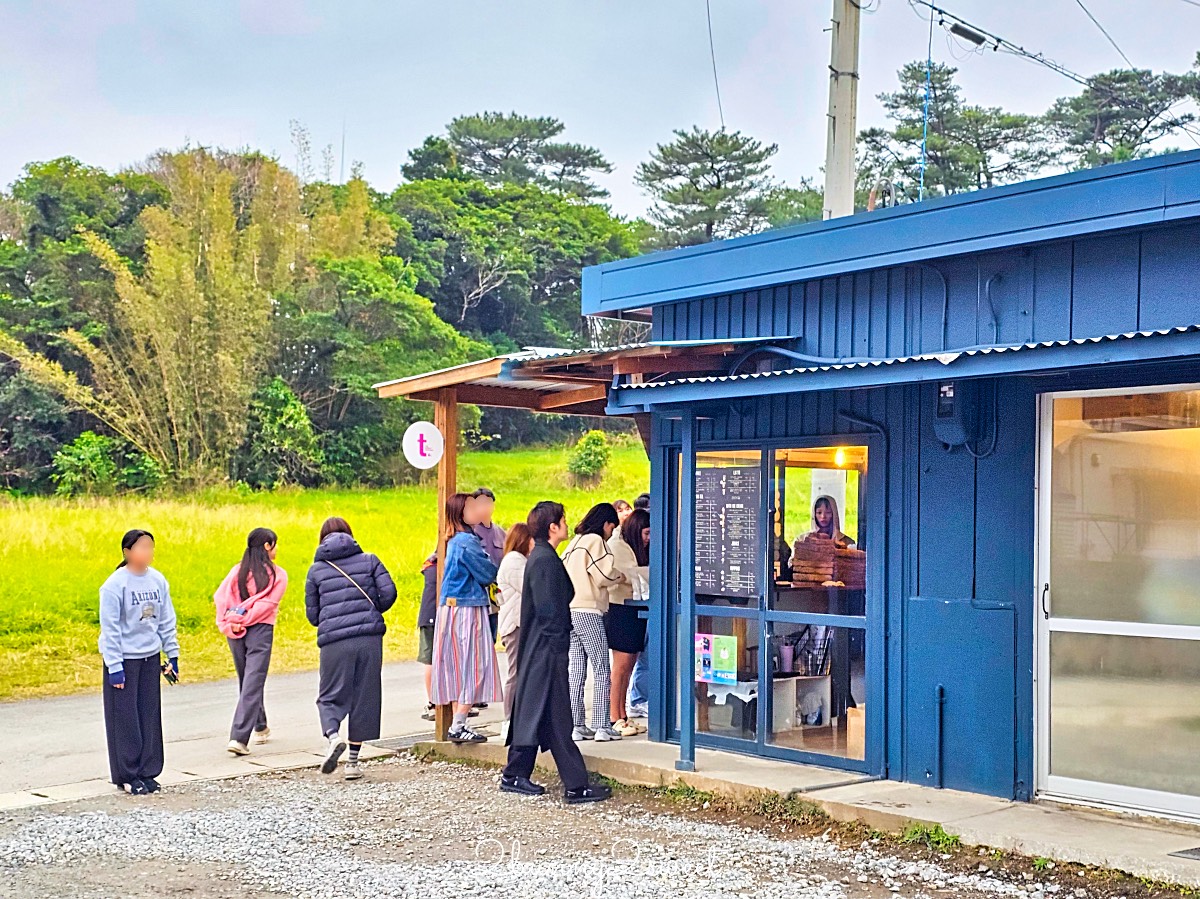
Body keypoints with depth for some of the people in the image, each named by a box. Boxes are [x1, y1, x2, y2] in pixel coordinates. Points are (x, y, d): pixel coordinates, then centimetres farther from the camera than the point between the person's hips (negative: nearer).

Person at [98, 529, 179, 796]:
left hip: (150, 658, 5)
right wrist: (114, 667, -13)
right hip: (124, 659, -5)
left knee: (150, 717, 8)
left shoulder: (158, 581, 3)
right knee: (126, 718, 1)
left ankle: (147, 772, 18)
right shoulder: (115, 585, -13)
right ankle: (127, 776, 12)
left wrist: (172, 655, 10)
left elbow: (166, 621, 10)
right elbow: (110, 628, -12)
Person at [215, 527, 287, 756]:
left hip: (235, 633, 5)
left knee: (247, 682, 19)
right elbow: (267, 604, -11)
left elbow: (220, 596, -3)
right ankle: (239, 738, -15)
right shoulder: (278, 574, -1)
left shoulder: (238, 570, 8)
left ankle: (261, 728, 34)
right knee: (253, 684, -5)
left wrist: (227, 624, -8)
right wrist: (244, 621, -9)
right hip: (260, 631, -4)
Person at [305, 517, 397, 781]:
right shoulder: (369, 560, 8)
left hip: (334, 642, -1)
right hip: (370, 638, 1)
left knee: (330, 696, 10)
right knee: (364, 697, 9)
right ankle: (353, 762, 11)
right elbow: (389, 592, -2)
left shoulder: (317, 569, 8)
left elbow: (312, 614, 9)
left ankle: (333, 737, -19)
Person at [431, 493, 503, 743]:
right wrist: (494, 570, 8)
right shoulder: (467, 541, -15)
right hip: (468, 610, -9)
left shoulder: (454, 541, 13)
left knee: (459, 667, 11)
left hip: (452, 608, 9)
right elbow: (487, 573, -12)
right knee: (473, 666, -5)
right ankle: (458, 727, -5)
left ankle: (458, 724, 15)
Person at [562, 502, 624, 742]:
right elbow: (603, 575, -14)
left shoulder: (574, 542, 19)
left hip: (569, 611, 8)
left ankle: (577, 725, 8)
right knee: (602, 669, -3)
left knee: (576, 670, 8)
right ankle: (602, 726, -6)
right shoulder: (595, 541, -5)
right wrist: (619, 576, 7)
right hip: (588, 611, -8)